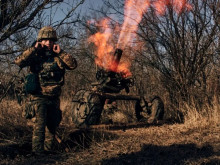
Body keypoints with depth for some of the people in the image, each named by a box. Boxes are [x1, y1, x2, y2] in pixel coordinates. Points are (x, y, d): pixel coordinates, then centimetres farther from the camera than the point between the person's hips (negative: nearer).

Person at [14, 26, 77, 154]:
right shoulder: (35, 56, -1)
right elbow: (19, 62, -17)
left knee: (52, 126, 13)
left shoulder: (58, 57, 8)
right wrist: (34, 49, -16)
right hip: (38, 98, -4)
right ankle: (38, 153, -7)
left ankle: (48, 151, 26)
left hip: (54, 98, 5)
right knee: (39, 126, -13)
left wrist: (61, 52, -8)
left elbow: (73, 65, -5)